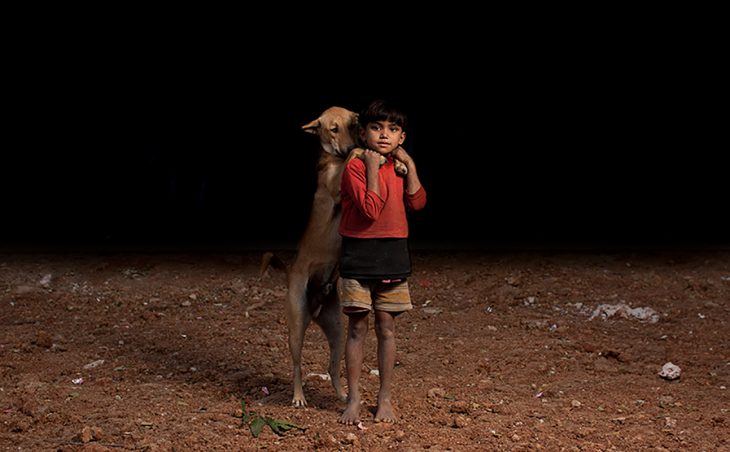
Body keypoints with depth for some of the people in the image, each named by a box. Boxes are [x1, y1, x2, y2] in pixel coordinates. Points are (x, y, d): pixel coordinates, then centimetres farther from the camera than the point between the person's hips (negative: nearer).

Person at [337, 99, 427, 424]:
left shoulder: (400, 167, 8)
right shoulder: (355, 167, -9)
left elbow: (417, 203, -6)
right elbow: (371, 210, -20)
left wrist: (409, 164, -7)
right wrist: (373, 168, -18)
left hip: (393, 254, 4)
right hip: (358, 254, -4)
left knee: (386, 327, 8)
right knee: (357, 327, 2)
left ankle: (385, 398, 17)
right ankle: (353, 399, 11)